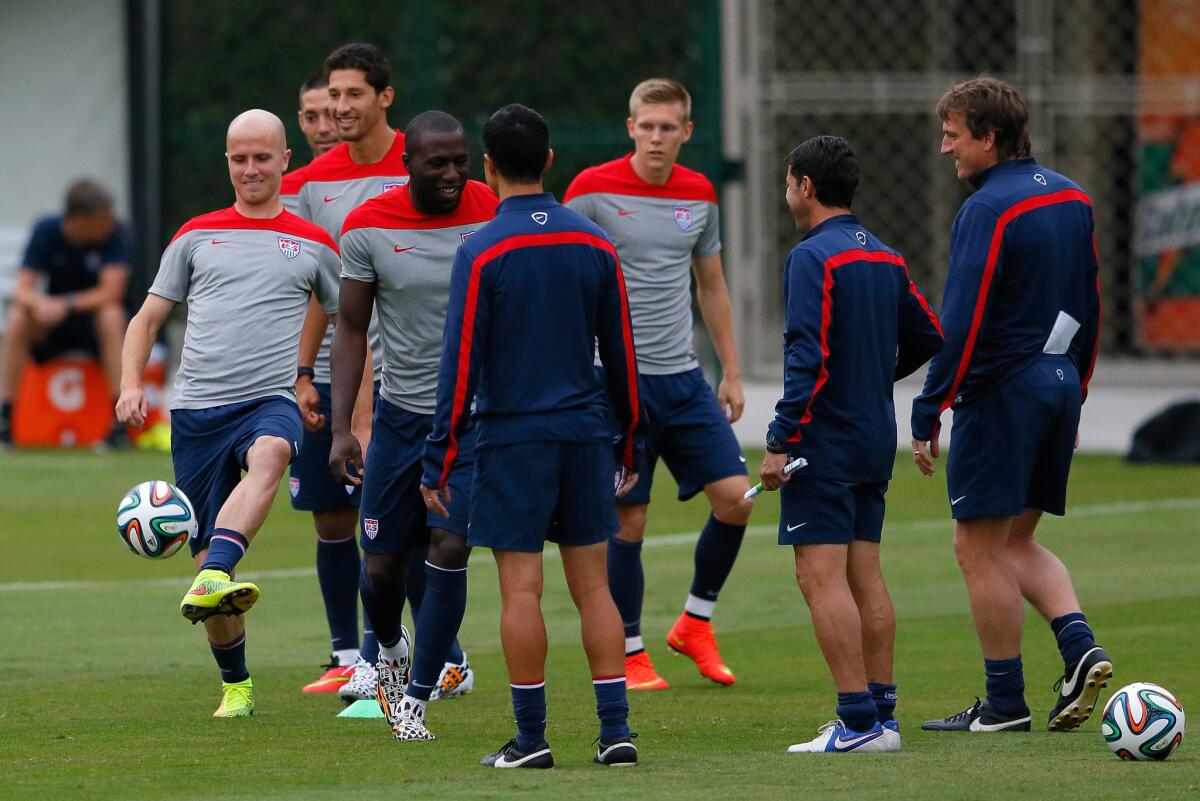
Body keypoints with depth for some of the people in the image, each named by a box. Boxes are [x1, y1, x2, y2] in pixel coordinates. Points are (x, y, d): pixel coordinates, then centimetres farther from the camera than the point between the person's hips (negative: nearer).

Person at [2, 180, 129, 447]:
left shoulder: (114, 232, -16)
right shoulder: (47, 230, -12)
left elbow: (110, 294, -23)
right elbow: (22, 291, -16)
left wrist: (66, 304, -37)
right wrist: (39, 303, -40)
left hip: (95, 323, -1)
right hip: (54, 329, 1)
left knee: (111, 314, -34)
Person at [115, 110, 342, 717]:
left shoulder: (313, 244, 12)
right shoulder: (197, 236, 15)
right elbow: (147, 319, 19)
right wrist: (131, 384, 0)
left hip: (272, 400, -2)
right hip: (196, 409, 2)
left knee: (267, 457, -39)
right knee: (206, 550, -1)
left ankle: (212, 581, -58)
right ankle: (235, 685, 16)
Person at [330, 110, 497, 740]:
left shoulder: (495, 214, -8)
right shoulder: (368, 227, -7)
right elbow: (351, 329, 0)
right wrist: (341, 427, -6)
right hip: (401, 415, 1)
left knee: (448, 552, -13)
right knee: (382, 565, 6)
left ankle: (416, 698, -1)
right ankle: (389, 652, 40)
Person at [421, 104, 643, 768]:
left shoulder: (481, 252, -8)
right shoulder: (595, 245, 5)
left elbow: (461, 365, -9)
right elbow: (621, 356, 10)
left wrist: (438, 462, -5)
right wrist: (629, 445, 19)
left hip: (512, 439, -4)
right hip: (585, 433, 4)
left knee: (521, 588, -1)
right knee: (592, 583, 7)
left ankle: (531, 738, 0)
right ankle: (616, 731, 2)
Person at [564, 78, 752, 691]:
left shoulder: (699, 195, 8)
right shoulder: (593, 190, -7)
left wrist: (732, 374, 17)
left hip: (684, 379, 5)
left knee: (735, 498, -2)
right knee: (628, 520, -3)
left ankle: (695, 623, 18)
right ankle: (630, 655, 9)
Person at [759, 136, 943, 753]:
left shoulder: (812, 258, -13)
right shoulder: (884, 257, 11)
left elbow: (807, 356, -20)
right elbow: (927, 337, 18)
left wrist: (780, 442, -19)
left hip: (824, 442, -8)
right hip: (876, 441, 8)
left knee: (821, 577, -8)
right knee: (865, 574, 11)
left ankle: (859, 720, -14)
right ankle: (882, 714, 11)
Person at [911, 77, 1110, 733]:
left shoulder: (987, 210, -15)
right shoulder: (1070, 197, 11)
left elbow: (962, 324, -19)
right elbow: (1089, 304, 17)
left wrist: (928, 414, -15)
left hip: (1000, 392, -8)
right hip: (1059, 382, 8)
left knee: (979, 546, 1)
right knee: (1016, 540, 18)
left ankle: (1004, 703, 3)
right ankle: (1080, 648, -2)